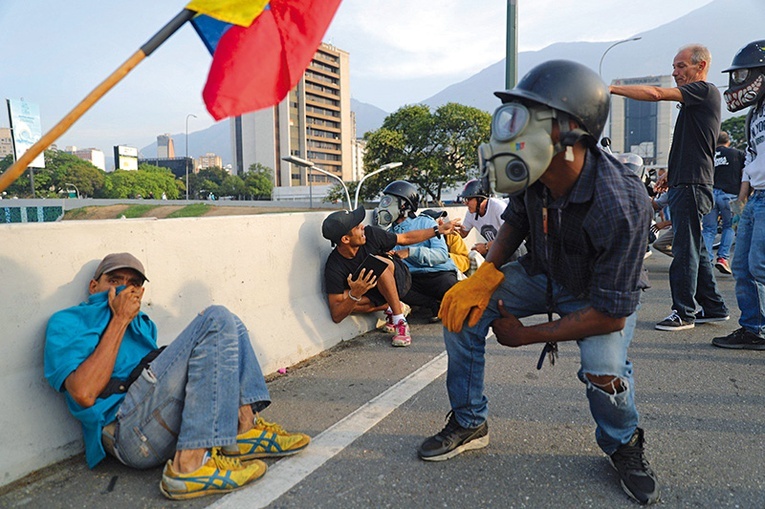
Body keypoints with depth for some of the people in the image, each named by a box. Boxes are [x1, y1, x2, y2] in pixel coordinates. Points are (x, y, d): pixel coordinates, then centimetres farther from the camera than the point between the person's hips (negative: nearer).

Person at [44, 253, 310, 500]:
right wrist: (120, 320, -5)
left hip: (175, 425, 8)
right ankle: (189, 465, -26)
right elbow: (84, 393, -11)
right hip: (130, 431, -8)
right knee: (216, 319, -16)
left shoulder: (142, 324, 28)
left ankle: (245, 427, -5)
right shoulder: (67, 322, 6)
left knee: (228, 324, 15)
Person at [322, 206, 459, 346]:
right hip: (374, 294, 1)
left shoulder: (370, 234, -20)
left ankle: (400, 321, -25)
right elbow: (336, 316, -26)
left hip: (400, 278, 0)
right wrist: (354, 295, -44)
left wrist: (439, 229, -2)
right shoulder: (334, 267, -24)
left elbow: (405, 238, -2)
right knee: (346, 297, -29)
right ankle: (390, 308, -5)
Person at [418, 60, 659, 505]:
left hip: (604, 292, -5)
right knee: (462, 308, -12)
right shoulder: (537, 176, -22)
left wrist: (525, 336, -23)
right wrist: (487, 274, -16)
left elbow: (611, 313, -32)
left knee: (604, 370, -31)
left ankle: (623, 445, 9)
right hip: (542, 273, 5)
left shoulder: (622, 205, -38)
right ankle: (469, 423, 9)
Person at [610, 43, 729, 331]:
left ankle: (684, 312, 2)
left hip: (692, 186, -10)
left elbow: (656, 94, -19)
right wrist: (671, 175, 22)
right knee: (695, 248, 14)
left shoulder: (705, 91, -8)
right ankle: (713, 308, 23)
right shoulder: (693, 100, 22)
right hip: (684, 184, 10)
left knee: (685, 249, -6)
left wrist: (611, 88, -16)